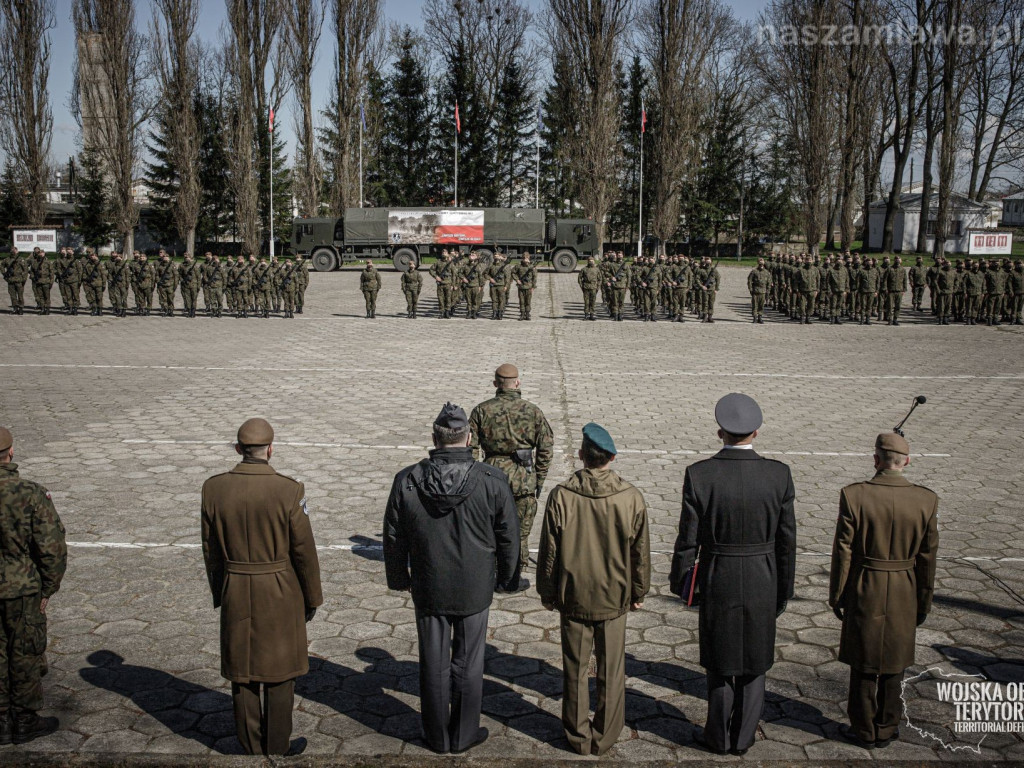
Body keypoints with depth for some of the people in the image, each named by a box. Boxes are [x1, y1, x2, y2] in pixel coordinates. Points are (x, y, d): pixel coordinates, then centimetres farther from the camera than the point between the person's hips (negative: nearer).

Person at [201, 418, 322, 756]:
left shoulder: (214, 488, -8)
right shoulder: (288, 491, -17)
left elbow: (210, 550, 1)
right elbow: (304, 550, -11)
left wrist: (219, 594, 15)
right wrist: (312, 598, 2)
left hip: (236, 592, 3)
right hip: (280, 594, -3)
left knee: (242, 673, 15)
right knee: (279, 672, 12)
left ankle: (251, 748, 27)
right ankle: (277, 748, 23)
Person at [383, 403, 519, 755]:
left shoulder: (406, 481, -12)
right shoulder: (492, 481, -15)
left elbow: (394, 538, -1)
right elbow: (508, 537, -4)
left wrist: (398, 577, 16)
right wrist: (504, 576, 13)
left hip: (428, 590, 1)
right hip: (475, 588, -1)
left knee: (433, 664, 15)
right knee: (468, 663, 15)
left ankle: (437, 736, 30)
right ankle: (464, 735, 28)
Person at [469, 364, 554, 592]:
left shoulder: (482, 411, -1)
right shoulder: (533, 411, -2)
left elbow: (471, 448, -2)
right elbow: (546, 448, -1)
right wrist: (539, 479, 8)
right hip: (523, 478, -1)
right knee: (520, 530, 10)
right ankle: (515, 579, 17)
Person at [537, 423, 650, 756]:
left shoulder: (561, 496, -16)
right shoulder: (632, 498, -13)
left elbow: (548, 552, -7)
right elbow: (640, 553, -2)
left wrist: (547, 593, 8)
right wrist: (639, 592, 13)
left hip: (573, 598, 0)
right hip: (615, 598, 1)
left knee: (575, 669, 14)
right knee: (612, 670, 15)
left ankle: (579, 737, 27)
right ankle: (605, 736, 27)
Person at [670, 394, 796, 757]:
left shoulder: (699, 474, -16)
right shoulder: (779, 474, -12)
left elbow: (688, 539, -10)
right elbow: (786, 540, -5)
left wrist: (679, 580, 6)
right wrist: (783, 590, 8)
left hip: (717, 580, -1)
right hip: (762, 583, 1)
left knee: (719, 663, 16)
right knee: (754, 663, 18)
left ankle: (719, 738, 29)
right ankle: (744, 737, 30)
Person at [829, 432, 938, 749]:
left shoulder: (853, 496, -16)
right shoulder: (927, 500, -9)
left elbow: (843, 552, -11)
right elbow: (927, 558, -2)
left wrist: (837, 596, 1)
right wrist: (923, 603, 9)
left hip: (864, 592, -2)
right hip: (904, 594, 2)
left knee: (863, 664, 13)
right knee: (894, 664, 17)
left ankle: (864, 730, 24)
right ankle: (886, 729, 29)